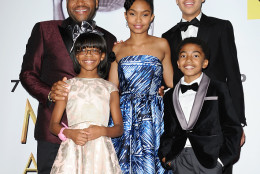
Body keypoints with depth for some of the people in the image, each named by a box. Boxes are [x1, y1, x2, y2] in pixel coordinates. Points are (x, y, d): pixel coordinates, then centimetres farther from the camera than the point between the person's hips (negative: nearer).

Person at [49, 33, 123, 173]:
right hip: (72, 151, 0)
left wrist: (103, 131, -11)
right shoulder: (67, 86, 8)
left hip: (100, 151, 1)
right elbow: (53, 124, 7)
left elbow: (119, 128, 9)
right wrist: (70, 133, -12)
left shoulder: (110, 89, 9)